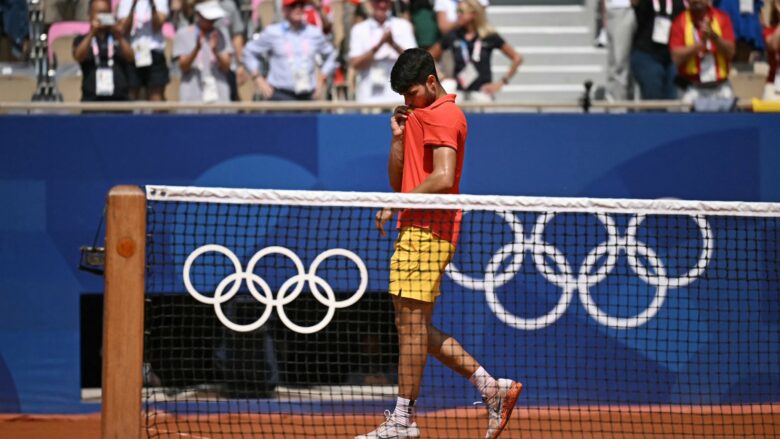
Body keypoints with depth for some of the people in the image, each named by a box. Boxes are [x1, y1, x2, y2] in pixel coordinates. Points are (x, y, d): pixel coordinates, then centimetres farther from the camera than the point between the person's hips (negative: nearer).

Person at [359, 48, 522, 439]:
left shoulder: (442, 115, -9)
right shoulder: (420, 117, 23)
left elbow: (443, 178, -21)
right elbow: (398, 181, 21)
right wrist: (398, 136, 8)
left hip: (427, 231, -10)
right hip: (417, 230, 10)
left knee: (411, 320, -9)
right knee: (415, 325, 10)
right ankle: (490, 386, 11)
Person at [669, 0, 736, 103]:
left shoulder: (721, 18, 5)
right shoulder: (680, 22, 0)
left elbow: (730, 52, -3)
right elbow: (677, 58, -9)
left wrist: (714, 36, -19)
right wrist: (701, 42, -18)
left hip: (721, 87, 2)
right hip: (693, 89, -2)